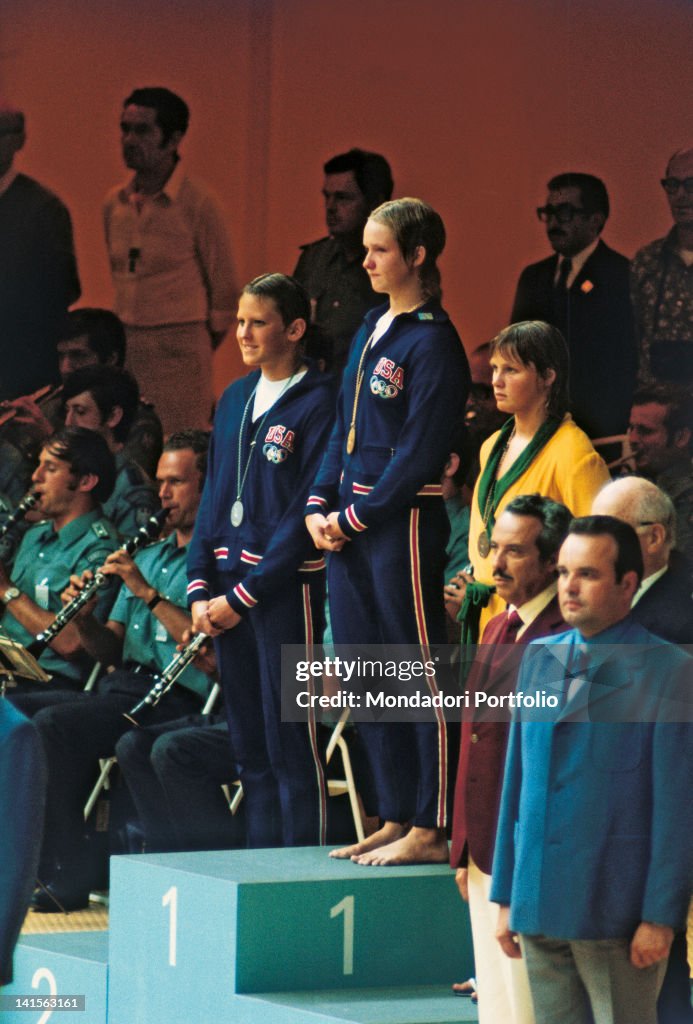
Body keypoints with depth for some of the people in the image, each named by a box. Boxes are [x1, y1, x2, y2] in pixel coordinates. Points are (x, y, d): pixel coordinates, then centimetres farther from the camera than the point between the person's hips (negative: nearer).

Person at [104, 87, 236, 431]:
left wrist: (197, 350, 4)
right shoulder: (114, 203, 11)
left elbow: (223, 290, 0)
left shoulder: (197, 202, -5)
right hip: (124, 346, 5)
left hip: (180, 350, -5)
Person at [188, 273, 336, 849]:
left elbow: (307, 512, -13)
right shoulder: (236, 398, 14)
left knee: (291, 739, -5)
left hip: (286, 585, -7)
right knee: (249, 743, 10)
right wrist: (200, 587, 5)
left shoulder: (318, 403, -9)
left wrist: (244, 594, -14)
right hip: (229, 589, 7)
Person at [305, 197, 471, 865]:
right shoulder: (371, 330, 15)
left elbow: (419, 454, -15)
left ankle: (430, 830, -2)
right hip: (349, 527, 9)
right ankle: (395, 821, 18)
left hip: (404, 522, -9)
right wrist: (319, 505, 5)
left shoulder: (432, 342, -11)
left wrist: (355, 516, -13)